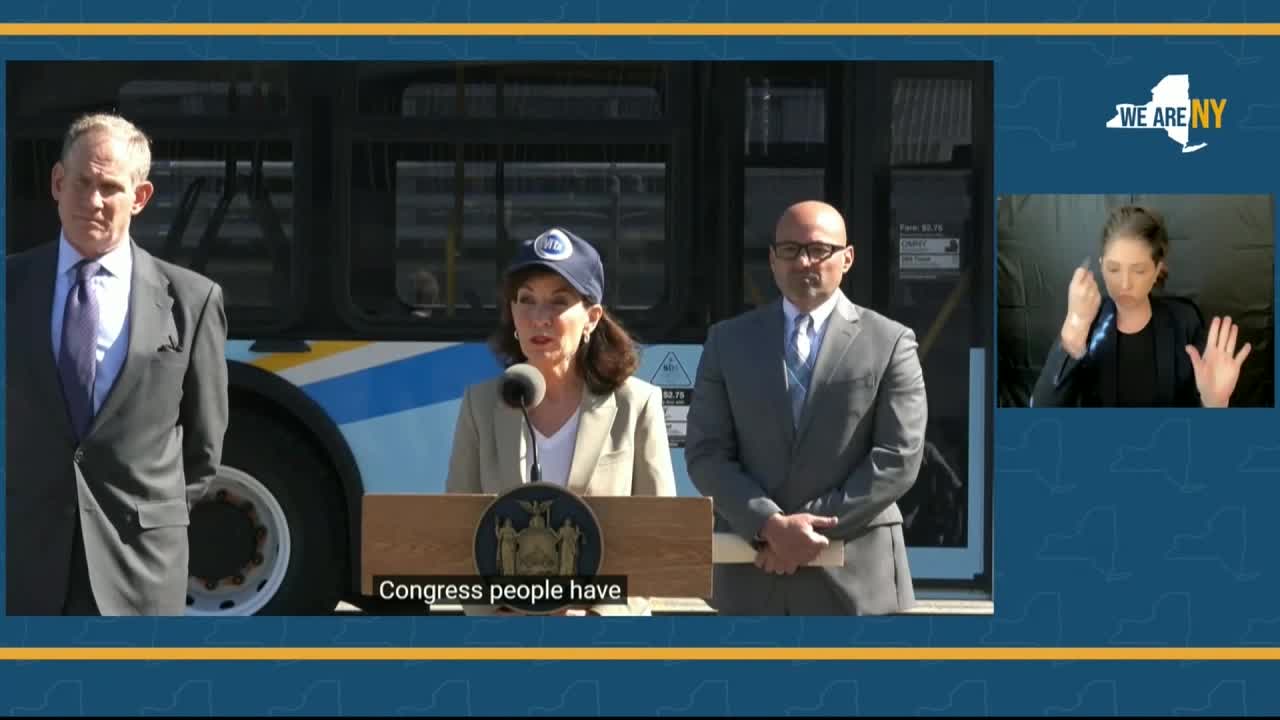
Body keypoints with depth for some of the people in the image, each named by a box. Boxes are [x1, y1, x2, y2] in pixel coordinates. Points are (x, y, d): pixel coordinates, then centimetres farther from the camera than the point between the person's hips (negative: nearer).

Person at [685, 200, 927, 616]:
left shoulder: (889, 343, 3)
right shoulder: (729, 341, 10)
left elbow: (898, 458, -5)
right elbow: (706, 454, 3)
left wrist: (815, 525, -13)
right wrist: (770, 524, -13)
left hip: (855, 579, -2)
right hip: (752, 576, 2)